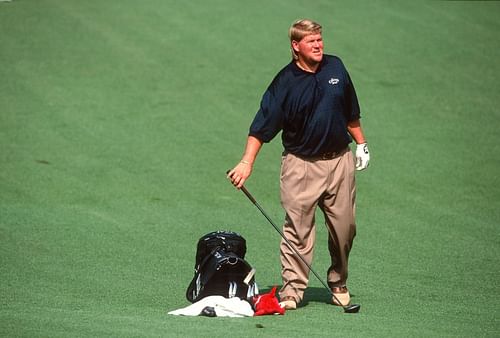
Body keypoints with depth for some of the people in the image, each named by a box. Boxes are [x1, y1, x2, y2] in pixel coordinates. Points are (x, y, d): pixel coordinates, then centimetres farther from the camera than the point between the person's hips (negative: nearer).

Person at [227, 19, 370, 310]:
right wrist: (247, 162, -19)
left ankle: (339, 284, 25)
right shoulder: (285, 82, -9)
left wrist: (361, 144, 19)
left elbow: (351, 113, 17)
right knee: (298, 230, -6)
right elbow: (262, 126, -10)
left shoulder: (335, 67, 4)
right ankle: (292, 289, -2)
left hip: (340, 160, 4)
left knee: (344, 229, 7)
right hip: (301, 164, -4)